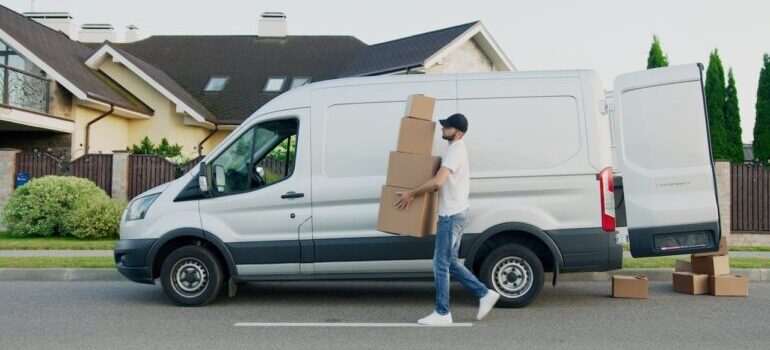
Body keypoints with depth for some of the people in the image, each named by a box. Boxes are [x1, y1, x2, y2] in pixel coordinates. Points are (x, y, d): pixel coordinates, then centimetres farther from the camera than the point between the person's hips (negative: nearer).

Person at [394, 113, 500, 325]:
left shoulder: (455, 151, -16)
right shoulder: (457, 149, 16)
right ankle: (485, 294, 19)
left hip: (452, 214, -10)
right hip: (454, 213, 10)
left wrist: (412, 194, -18)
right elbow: (443, 182, 26)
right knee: (450, 262, 15)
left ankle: (442, 313, 5)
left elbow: (437, 182, -28)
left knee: (441, 264, -3)